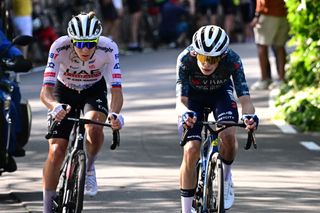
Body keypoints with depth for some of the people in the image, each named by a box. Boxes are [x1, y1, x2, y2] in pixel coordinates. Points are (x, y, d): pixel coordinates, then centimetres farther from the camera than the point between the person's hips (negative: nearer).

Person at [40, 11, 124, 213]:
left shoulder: (108, 48, -31)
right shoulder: (60, 48, -32)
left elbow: (116, 90, -32)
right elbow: (45, 91, -36)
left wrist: (114, 114, -52)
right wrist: (55, 107, -58)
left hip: (94, 91, 0)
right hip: (64, 91, 0)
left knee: (94, 127, -33)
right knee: (56, 151, -12)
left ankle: (89, 167, -1)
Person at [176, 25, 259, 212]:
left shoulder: (232, 60, -34)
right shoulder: (185, 59, -35)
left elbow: (244, 97, -37)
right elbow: (182, 99, -37)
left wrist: (249, 115, -59)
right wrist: (185, 113, -60)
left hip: (221, 93, 0)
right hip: (194, 96, 0)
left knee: (228, 135, -27)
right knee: (191, 150, -16)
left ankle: (226, 177, 6)